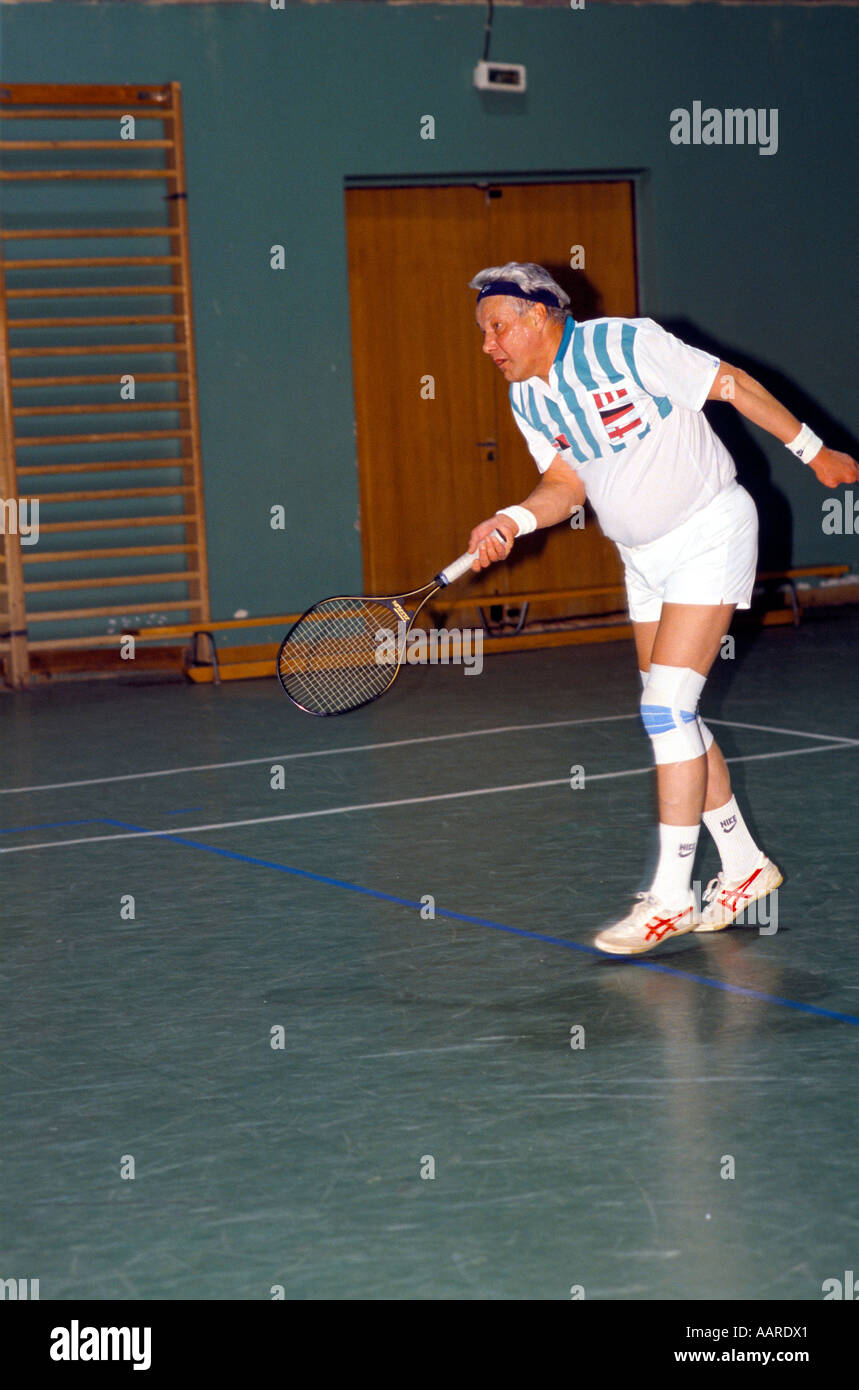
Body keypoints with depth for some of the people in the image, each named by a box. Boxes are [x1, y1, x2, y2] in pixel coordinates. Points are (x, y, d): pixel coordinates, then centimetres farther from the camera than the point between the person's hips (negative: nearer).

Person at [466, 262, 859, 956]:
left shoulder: (627, 344, -20)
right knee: (676, 720, 7)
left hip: (711, 530, -7)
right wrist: (512, 521, -16)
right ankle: (745, 865, 23)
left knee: (667, 705, -15)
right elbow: (567, 483, 4)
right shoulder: (527, 399, 0)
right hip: (644, 556, 7)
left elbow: (732, 385, -12)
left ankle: (670, 896, -12)